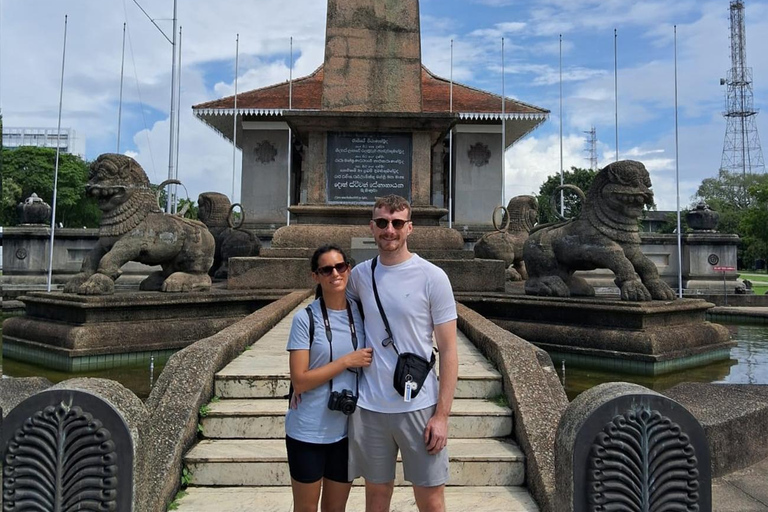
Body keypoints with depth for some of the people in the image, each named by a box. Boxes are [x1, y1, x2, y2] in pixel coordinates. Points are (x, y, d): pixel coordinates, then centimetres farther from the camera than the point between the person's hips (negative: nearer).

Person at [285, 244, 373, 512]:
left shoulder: (361, 314, 0)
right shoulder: (305, 318, -12)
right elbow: (300, 381, -16)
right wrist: (347, 361, -18)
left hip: (347, 429, 4)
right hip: (308, 432, -3)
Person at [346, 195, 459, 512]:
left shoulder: (432, 277, -7)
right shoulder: (359, 275, 2)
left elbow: (448, 350, -5)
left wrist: (442, 414, -10)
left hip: (419, 407, -2)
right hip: (368, 407, 3)